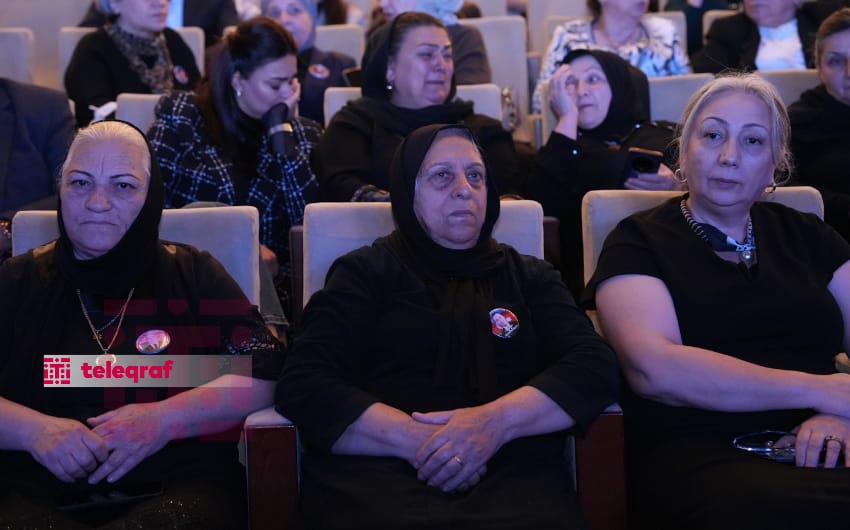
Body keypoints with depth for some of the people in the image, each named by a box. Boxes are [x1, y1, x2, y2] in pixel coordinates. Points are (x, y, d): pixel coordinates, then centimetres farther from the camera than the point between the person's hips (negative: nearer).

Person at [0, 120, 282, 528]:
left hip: (180, 484, 0)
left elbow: (264, 374, 0)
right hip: (38, 489, 1)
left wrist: (164, 419, -13)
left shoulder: (193, 274, 10)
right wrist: (34, 430, -15)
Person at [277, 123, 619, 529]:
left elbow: (595, 366, 5)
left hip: (512, 474, 2)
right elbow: (303, 385, 2)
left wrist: (496, 421, -13)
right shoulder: (365, 273, 13)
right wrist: (414, 439, -14)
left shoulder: (529, 276, 19)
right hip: (378, 474, -1)